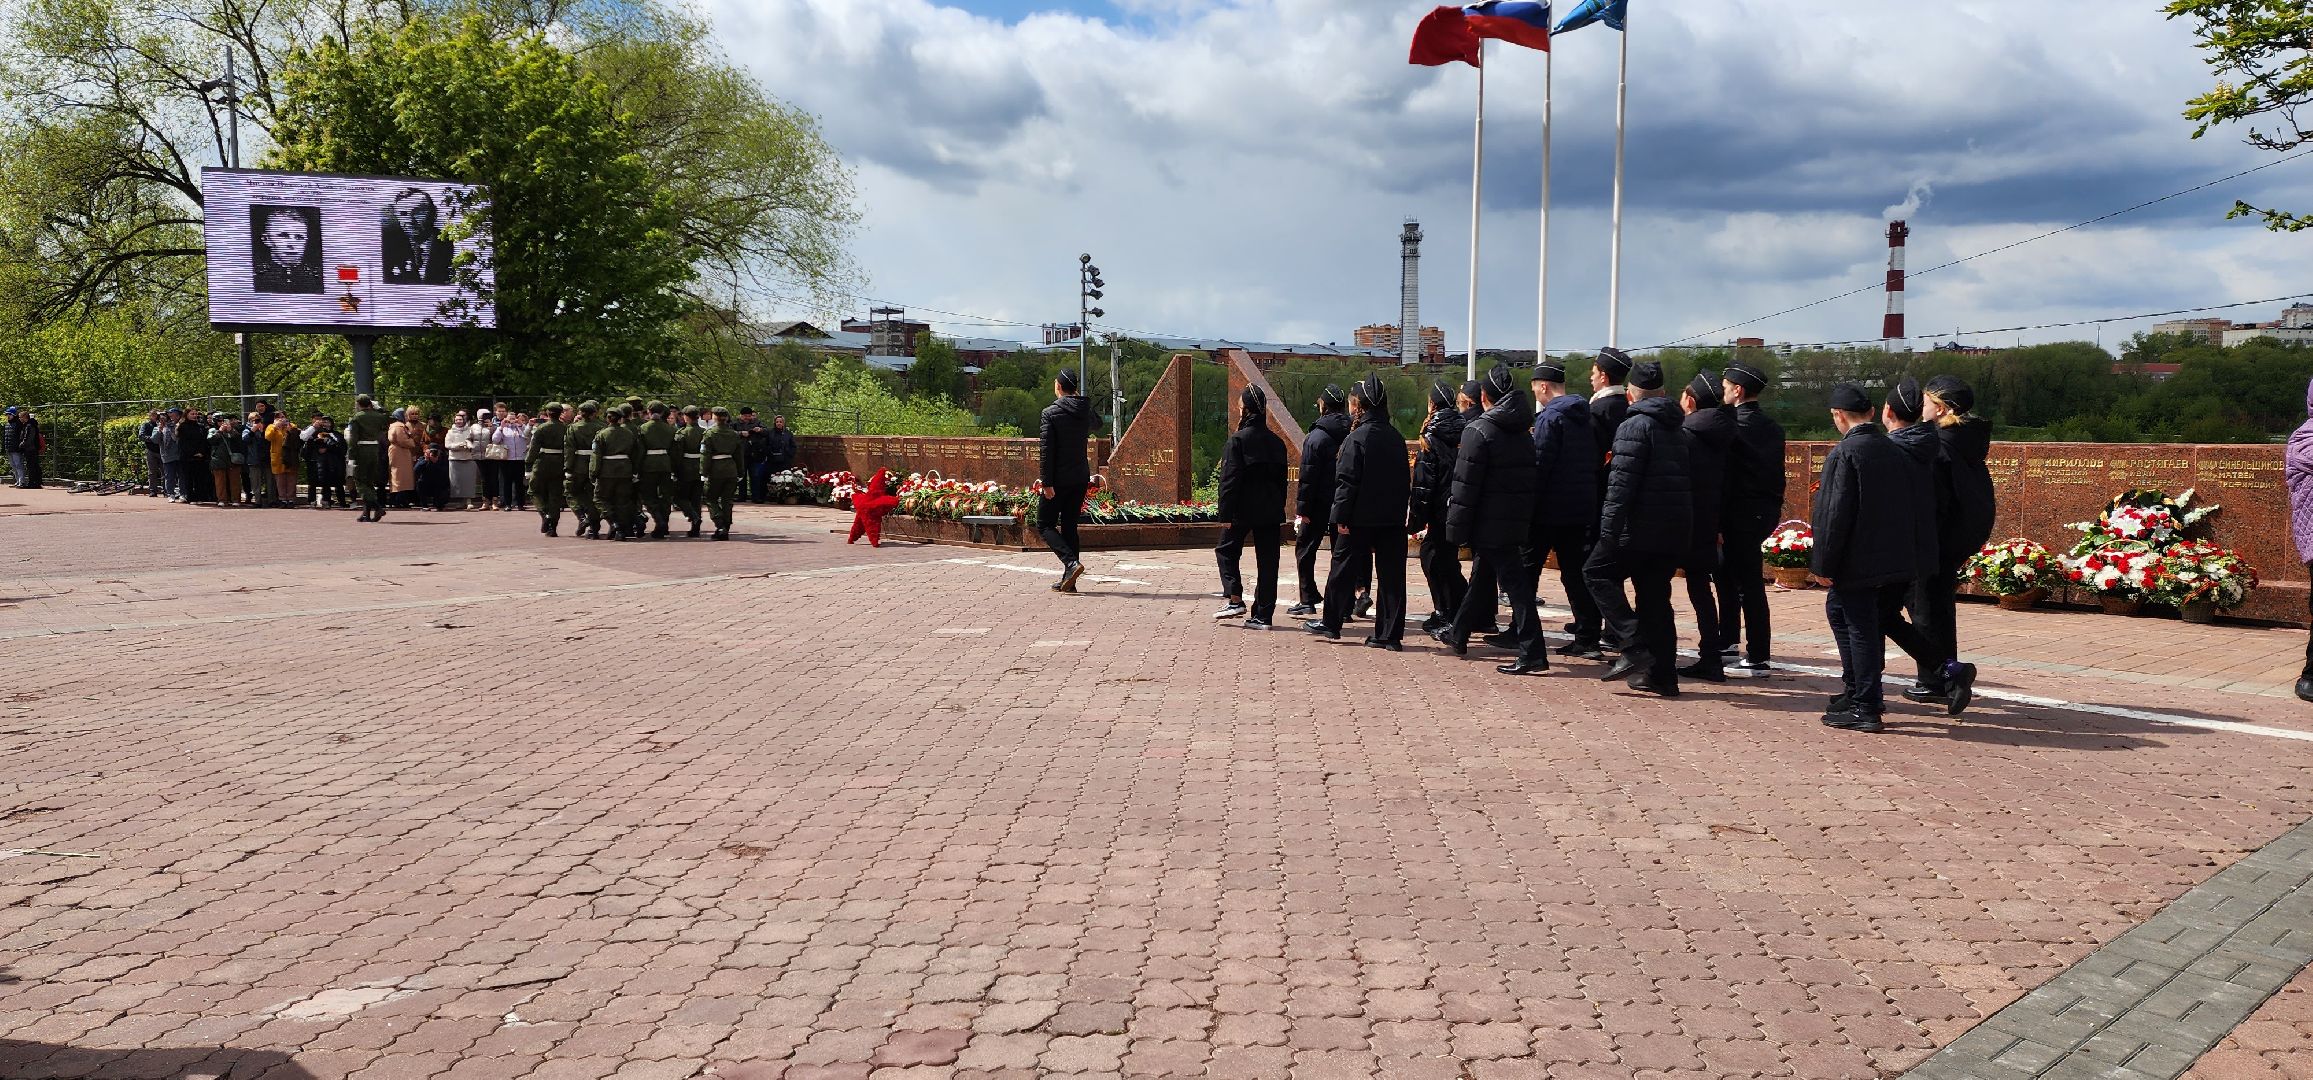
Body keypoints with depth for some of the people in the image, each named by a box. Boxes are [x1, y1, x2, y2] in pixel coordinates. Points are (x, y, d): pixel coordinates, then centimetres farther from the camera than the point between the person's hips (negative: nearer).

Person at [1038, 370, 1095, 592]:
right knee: (1069, 526, 12)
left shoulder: (1050, 413, -12)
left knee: (1045, 525, 4)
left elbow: (1046, 450, -17)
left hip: (1059, 480, -6)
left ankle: (1071, 563, -17)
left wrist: (1046, 482, -16)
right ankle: (1069, 580, 9)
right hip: (1081, 478, 6)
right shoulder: (1086, 412, 7)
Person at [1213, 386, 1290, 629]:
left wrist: (1225, 514, -11)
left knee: (1226, 550, 15)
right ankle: (1263, 615, 7)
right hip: (1271, 510, 5)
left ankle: (1235, 600, 2)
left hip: (1244, 509, -5)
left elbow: (1230, 479, -13)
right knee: (1267, 561, 6)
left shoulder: (1238, 439, -10)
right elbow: (1282, 479, 13)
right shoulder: (1277, 441, 8)